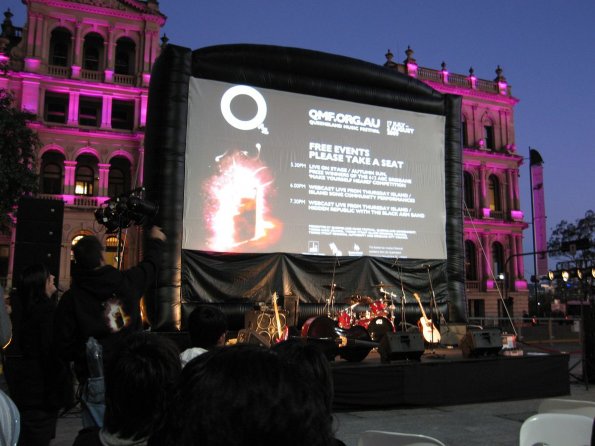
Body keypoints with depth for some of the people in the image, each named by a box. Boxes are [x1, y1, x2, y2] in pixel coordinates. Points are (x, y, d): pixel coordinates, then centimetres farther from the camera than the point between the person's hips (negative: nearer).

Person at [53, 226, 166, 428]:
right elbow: (150, 265, 20)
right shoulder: (127, 281, -2)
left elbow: (64, 346, -6)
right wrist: (156, 241, 39)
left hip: (96, 381, -1)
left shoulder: (71, 298, -7)